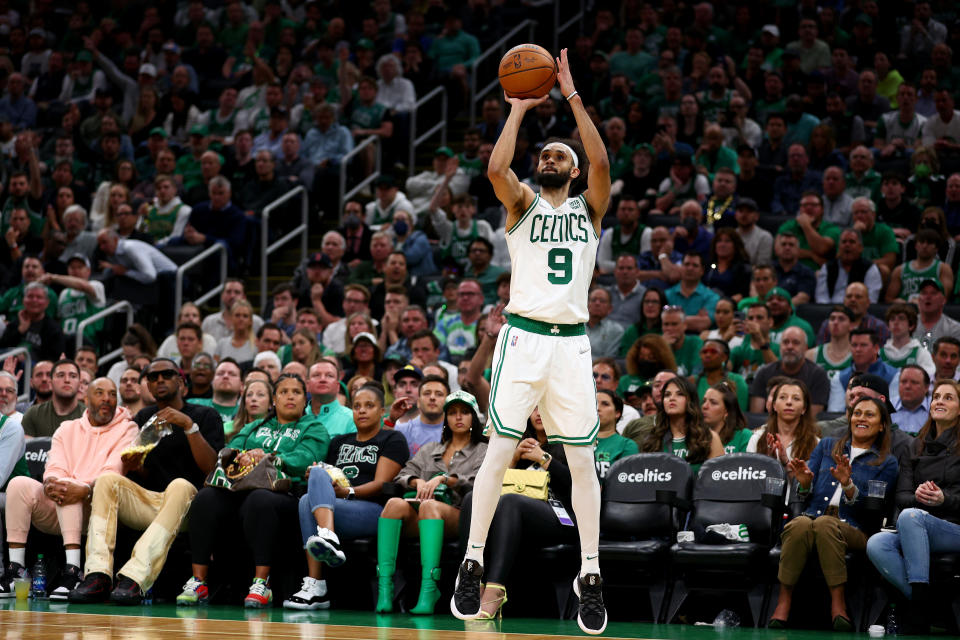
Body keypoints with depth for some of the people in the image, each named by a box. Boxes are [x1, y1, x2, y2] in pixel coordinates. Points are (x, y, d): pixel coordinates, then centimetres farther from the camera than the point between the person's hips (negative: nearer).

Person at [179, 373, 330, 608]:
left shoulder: (313, 429, 20)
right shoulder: (254, 428, 33)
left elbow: (306, 458, -1)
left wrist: (269, 458, -15)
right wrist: (242, 457, -8)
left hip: (283, 492, -4)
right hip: (240, 489, 4)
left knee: (260, 500, -40)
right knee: (206, 497, -29)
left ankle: (261, 584, -41)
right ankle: (198, 582, -28)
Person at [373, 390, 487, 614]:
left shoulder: (482, 452, 18)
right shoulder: (430, 450, 31)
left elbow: (476, 484, 0)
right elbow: (403, 475, 19)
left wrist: (443, 479, -12)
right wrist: (418, 482, -2)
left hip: (458, 516, -3)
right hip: (416, 520, 3)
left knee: (429, 506, -38)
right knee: (395, 503, -32)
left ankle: (428, 590, -53)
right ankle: (384, 588, -43)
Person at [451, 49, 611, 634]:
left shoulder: (590, 208, 12)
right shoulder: (523, 203, 9)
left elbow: (602, 162, -7)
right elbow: (497, 168, -12)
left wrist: (573, 96, -7)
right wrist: (519, 108, -4)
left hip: (573, 342, 2)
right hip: (524, 337, -1)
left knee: (583, 460, 2)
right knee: (500, 452, -5)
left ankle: (590, 575, 9)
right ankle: (473, 566, 1)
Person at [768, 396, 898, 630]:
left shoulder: (887, 463, 15)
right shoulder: (826, 446, 24)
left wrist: (847, 485, -14)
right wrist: (805, 482, -5)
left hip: (853, 530, -2)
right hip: (812, 516, 2)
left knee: (824, 524, -38)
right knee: (800, 524, -36)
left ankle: (838, 604, -37)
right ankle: (784, 601, -33)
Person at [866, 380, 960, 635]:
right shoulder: (918, 446, 21)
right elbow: (901, 496, 12)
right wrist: (918, 497, -11)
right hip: (917, 530, 4)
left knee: (909, 517, -36)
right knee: (876, 544, -29)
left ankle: (919, 618, -40)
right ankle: (931, 608, -29)